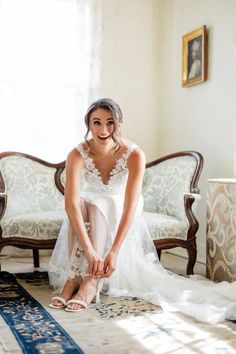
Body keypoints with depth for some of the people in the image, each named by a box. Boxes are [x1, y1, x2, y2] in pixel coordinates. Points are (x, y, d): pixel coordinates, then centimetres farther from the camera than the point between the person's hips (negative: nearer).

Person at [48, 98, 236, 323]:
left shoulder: (134, 155, -27)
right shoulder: (78, 155, -25)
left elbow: (130, 206, -34)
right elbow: (71, 203, -36)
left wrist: (114, 251, -44)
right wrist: (89, 250, -47)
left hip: (118, 212, -1)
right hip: (89, 208, 1)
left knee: (99, 206, -32)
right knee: (82, 202, -32)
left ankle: (92, 280, -35)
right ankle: (73, 277, -33)